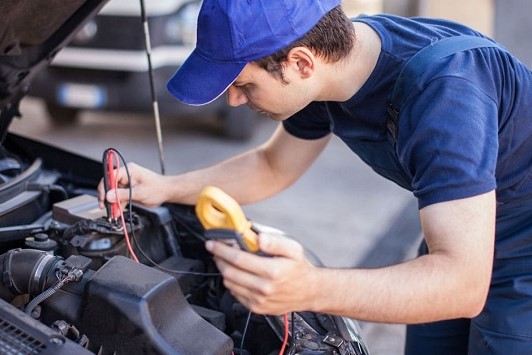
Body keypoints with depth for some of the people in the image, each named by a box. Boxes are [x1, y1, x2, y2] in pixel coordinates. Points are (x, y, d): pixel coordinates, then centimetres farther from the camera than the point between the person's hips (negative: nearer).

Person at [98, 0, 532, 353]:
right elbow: (272, 167, 6)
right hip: (457, 244, 7)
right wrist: (165, 188, -5)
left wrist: (311, 289, -55)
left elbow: (463, 284, -42)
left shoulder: (442, 92, -38)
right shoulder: (322, 74, -12)